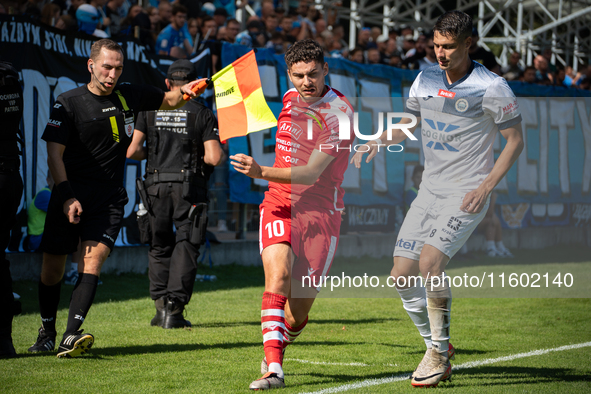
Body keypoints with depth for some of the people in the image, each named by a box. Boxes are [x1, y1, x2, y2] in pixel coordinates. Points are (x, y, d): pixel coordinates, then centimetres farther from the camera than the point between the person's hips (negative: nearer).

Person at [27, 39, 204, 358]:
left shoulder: (130, 97, 7)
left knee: (92, 261, -18)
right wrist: (67, 197, -17)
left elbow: (168, 100, 24)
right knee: (52, 268, 3)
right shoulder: (68, 103, -4)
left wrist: (186, 91, 0)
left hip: (109, 200, 1)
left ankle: (71, 337, -26)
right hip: (69, 197, -1)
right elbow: (54, 153, -7)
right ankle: (47, 330, 27)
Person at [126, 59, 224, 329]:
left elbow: (132, 151, 0)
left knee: (160, 246, 15)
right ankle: (174, 308, -7)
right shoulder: (202, 114, -1)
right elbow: (215, 157, -9)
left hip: (156, 185, 2)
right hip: (189, 187, -2)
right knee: (186, 246, 2)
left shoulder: (150, 110, 5)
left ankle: (161, 305, 9)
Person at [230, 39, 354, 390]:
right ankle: (273, 369, -29)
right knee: (278, 272, -25)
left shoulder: (339, 111, -14)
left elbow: (311, 173, -21)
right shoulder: (290, 98, 6)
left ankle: (279, 342, 34)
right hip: (279, 203, 3)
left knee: (297, 314, 0)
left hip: (320, 211, -3)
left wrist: (262, 172, -32)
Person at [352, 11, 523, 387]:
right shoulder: (425, 80, 6)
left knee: (430, 261, -25)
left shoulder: (492, 88, -11)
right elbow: (409, 121, 22)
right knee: (402, 276, -1)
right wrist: (378, 142, 2)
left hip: (467, 196, -6)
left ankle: (439, 352, -8)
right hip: (430, 191, 6)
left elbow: (516, 140, -5)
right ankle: (439, 352, 18)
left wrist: (486, 186, -14)